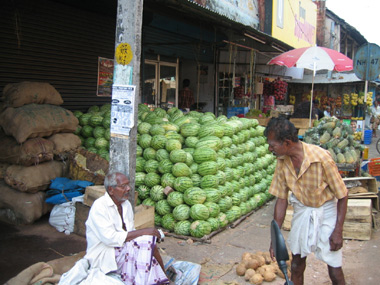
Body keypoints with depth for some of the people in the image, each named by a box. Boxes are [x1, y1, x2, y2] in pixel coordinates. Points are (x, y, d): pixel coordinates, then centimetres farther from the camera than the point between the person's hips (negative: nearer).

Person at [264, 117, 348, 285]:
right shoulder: (282, 161, -13)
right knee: (297, 260, 13)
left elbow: (342, 196, -17)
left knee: (334, 265, -1)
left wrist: (338, 231, -16)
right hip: (301, 210, 4)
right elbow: (281, 199, -4)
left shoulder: (321, 157, -28)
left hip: (326, 211, -4)